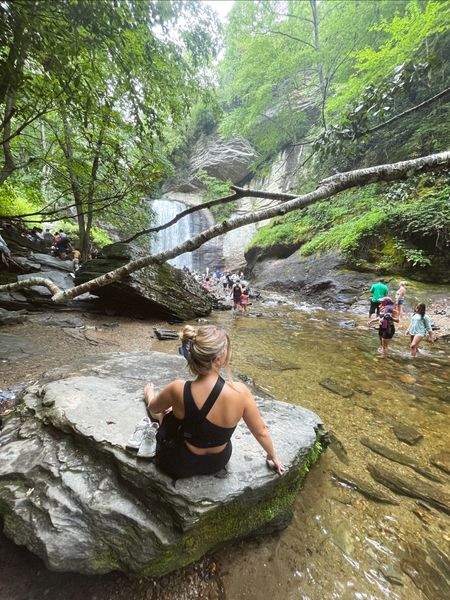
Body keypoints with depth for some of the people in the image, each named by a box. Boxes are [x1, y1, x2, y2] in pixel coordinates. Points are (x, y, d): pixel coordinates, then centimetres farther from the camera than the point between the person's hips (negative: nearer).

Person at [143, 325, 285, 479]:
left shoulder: (178, 390, -31)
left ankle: (149, 395, 56)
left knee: (162, 412, 24)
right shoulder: (239, 392, -30)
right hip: (218, 463, 2)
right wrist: (273, 456, 8)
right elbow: (261, 432, -13)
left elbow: (153, 408, -7)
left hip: (179, 465, -1)